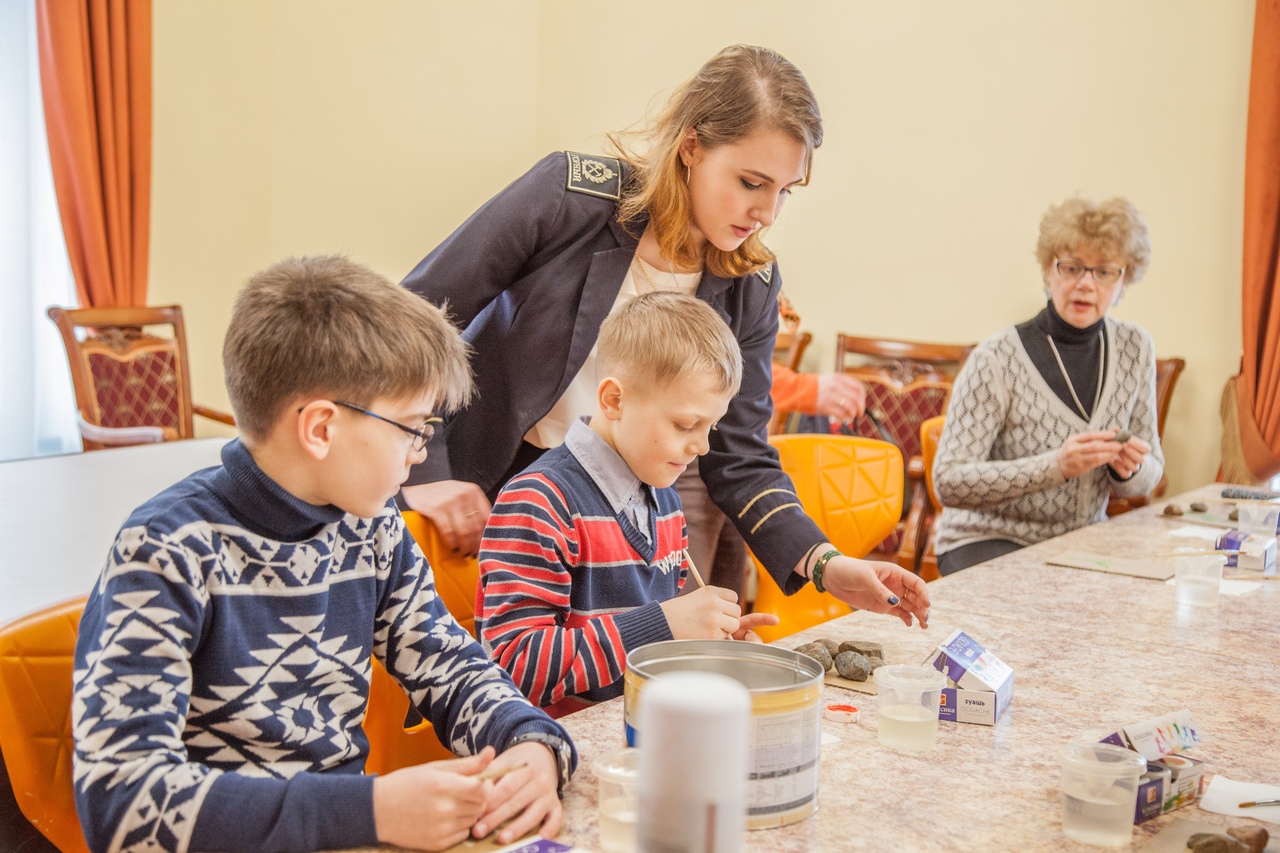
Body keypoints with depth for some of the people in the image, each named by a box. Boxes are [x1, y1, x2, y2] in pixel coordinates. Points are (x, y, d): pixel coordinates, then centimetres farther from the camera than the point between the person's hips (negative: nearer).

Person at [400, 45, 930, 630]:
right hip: (478, 493, -3)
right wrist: (424, 474, -18)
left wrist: (825, 563, -18)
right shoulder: (571, 194, -18)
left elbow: (740, 460, -3)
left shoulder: (751, 289, -5)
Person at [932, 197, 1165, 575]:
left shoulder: (1134, 349, 2)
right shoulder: (997, 359, -16)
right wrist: (1056, 466, -31)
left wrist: (1129, 469, -15)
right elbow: (948, 481, -21)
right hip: (988, 542, -6)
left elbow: (1149, 475, 9)